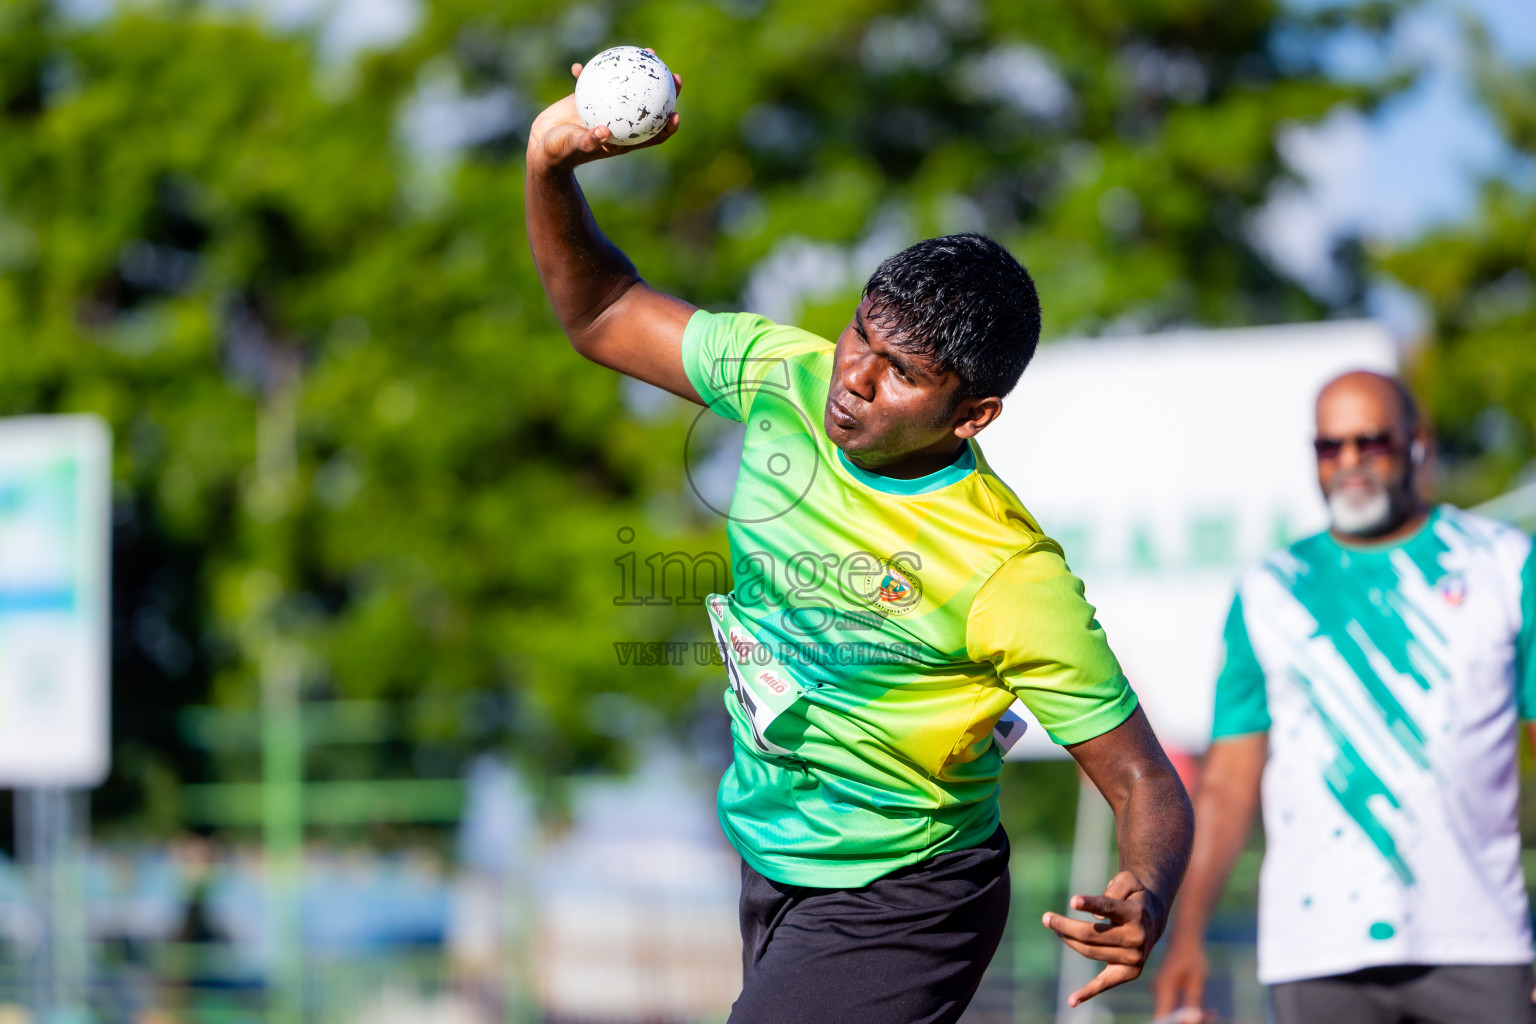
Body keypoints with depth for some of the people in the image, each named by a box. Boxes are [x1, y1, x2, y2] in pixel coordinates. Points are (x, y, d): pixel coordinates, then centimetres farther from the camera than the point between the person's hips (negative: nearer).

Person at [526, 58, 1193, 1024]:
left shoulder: (1012, 575, -27)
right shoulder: (786, 377, -11)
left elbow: (1147, 784, -21)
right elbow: (602, 314, 4)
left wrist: (1146, 905, -42)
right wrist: (551, 166, -13)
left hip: (897, 911, -7)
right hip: (772, 867, 7)